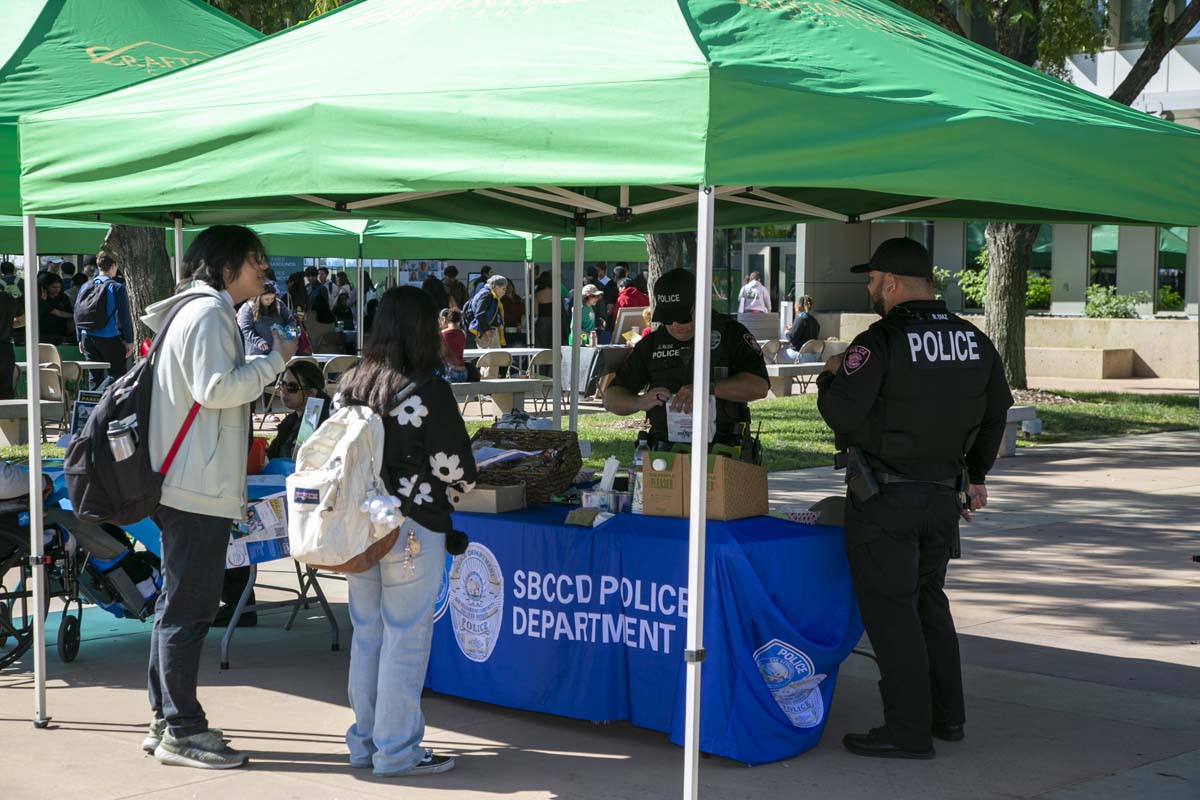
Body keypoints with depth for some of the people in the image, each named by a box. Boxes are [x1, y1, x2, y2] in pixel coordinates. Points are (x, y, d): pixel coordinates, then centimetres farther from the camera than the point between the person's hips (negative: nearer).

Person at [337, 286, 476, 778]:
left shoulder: (349, 384, 4)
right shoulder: (428, 390, -14)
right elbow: (452, 464, -11)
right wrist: (466, 481, 10)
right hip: (411, 528, -6)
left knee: (366, 633, 15)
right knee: (406, 638, 2)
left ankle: (365, 741, 25)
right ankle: (396, 751, 7)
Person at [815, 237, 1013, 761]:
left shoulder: (881, 342, -18)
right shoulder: (975, 342, 5)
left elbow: (841, 411, -24)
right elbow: (995, 413, 16)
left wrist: (830, 377, -3)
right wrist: (975, 475, 27)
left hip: (885, 496, -7)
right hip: (944, 495, 7)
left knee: (888, 606, 0)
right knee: (928, 599, 21)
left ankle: (908, 731, 2)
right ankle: (947, 715, 27)